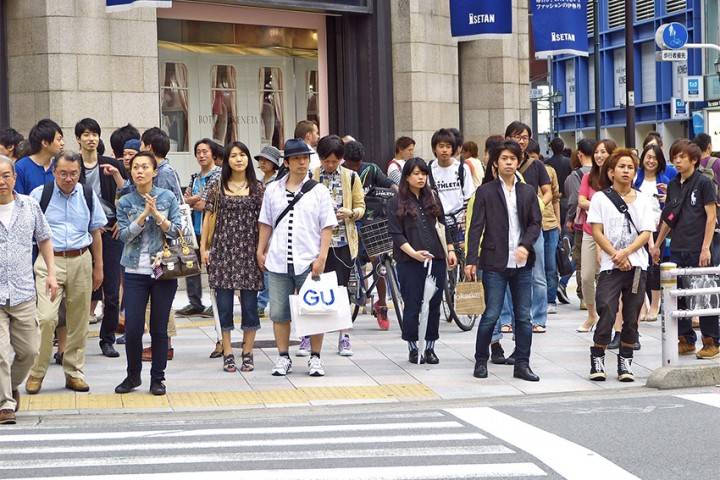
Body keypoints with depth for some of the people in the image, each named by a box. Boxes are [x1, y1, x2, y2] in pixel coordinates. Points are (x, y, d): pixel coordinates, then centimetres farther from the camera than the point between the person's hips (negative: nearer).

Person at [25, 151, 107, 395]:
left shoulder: (88, 196, 8)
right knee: (46, 317, -15)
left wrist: (98, 267, 15)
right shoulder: (39, 195, -1)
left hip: (81, 261, 3)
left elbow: (96, 233, 16)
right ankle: (37, 372, -1)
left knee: (78, 320, 7)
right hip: (50, 261, -3)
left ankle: (74, 372, 19)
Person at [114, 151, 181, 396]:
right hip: (135, 272, 1)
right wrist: (143, 215, -18)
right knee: (132, 328, -3)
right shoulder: (125, 202, 4)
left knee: (159, 328, 4)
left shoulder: (168, 198, 2)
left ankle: (157, 378, 15)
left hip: (163, 271, -1)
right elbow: (125, 235, -6)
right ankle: (133, 375, 17)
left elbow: (176, 231, -4)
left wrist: (157, 215, -17)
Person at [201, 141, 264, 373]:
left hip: (249, 250, 0)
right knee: (224, 302, 0)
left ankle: (248, 353, 10)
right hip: (223, 248, 0)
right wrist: (203, 247, 3)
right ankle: (228, 354, 7)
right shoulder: (217, 187, 5)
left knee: (250, 302, 1)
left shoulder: (258, 188, 5)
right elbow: (208, 217, 7)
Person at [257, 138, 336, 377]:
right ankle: (283, 358, 14)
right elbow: (266, 223, 16)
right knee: (279, 312, 4)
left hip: (308, 261, -2)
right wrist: (261, 251, 11)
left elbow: (327, 226, 0)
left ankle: (315, 358, 11)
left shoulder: (318, 190, 2)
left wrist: (322, 256, -8)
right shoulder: (273, 190, 9)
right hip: (278, 261, 2)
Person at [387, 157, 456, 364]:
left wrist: (450, 250, 11)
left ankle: (430, 348, 14)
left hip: (436, 260, 4)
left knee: (434, 305, 4)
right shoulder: (396, 203, 0)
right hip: (409, 262, -4)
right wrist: (414, 253, -18)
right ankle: (413, 348, 11)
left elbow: (443, 226, 19)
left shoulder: (433, 198, 13)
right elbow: (396, 234, -6)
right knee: (412, 306, -1)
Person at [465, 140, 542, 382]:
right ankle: (481, 361, 12)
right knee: (491, 315, -3)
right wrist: (471, 260, -9)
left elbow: (536, 222, 8)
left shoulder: (528, 192, 11)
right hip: (495, 264, -3)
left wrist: (525, 246, -10)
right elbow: (476, 227, -2)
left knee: (524, 316, 5)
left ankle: (522, 364, 11)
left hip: (522, 263, 3)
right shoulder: (486, 191, 1)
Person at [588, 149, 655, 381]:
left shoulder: (643, 200, 9)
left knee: (632, 317, 5)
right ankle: (597, 360, 4)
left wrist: (626, 253, -13)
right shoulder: (600, 198, 4)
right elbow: (597, 232, -2)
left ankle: (625, 362, 15)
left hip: (637, 265, 2)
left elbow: (646, 233, 2)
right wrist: (616, 256, -11)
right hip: (610, 266, -2)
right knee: (607, 314, -10)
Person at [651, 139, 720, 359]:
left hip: (697, 249, -6)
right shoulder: (673, 185, 12)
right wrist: (657, 244, 21)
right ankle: (686, 340, 15)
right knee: (678, 296, 6)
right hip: (677, 249, 6)